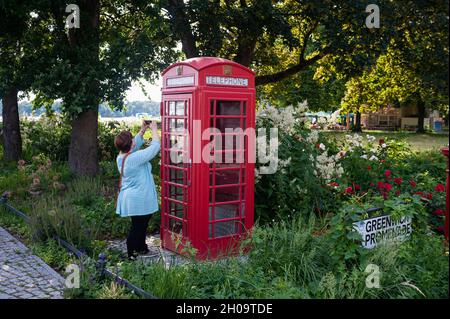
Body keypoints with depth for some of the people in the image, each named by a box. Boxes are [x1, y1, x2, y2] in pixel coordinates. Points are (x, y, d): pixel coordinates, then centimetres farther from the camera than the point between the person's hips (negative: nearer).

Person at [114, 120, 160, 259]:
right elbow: (155, 146, -18)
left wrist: (143, 130, 11)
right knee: (137, 227, 4)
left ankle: (141, 248, 38)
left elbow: (136, 144, 16)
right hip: (139, 199, -9)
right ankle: (131, 255, 13)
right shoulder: (135, 158, -25)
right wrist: (154, 129, -6)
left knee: (140, 225, 23)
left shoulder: (120, 157, -1)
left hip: (130, 197, 9)